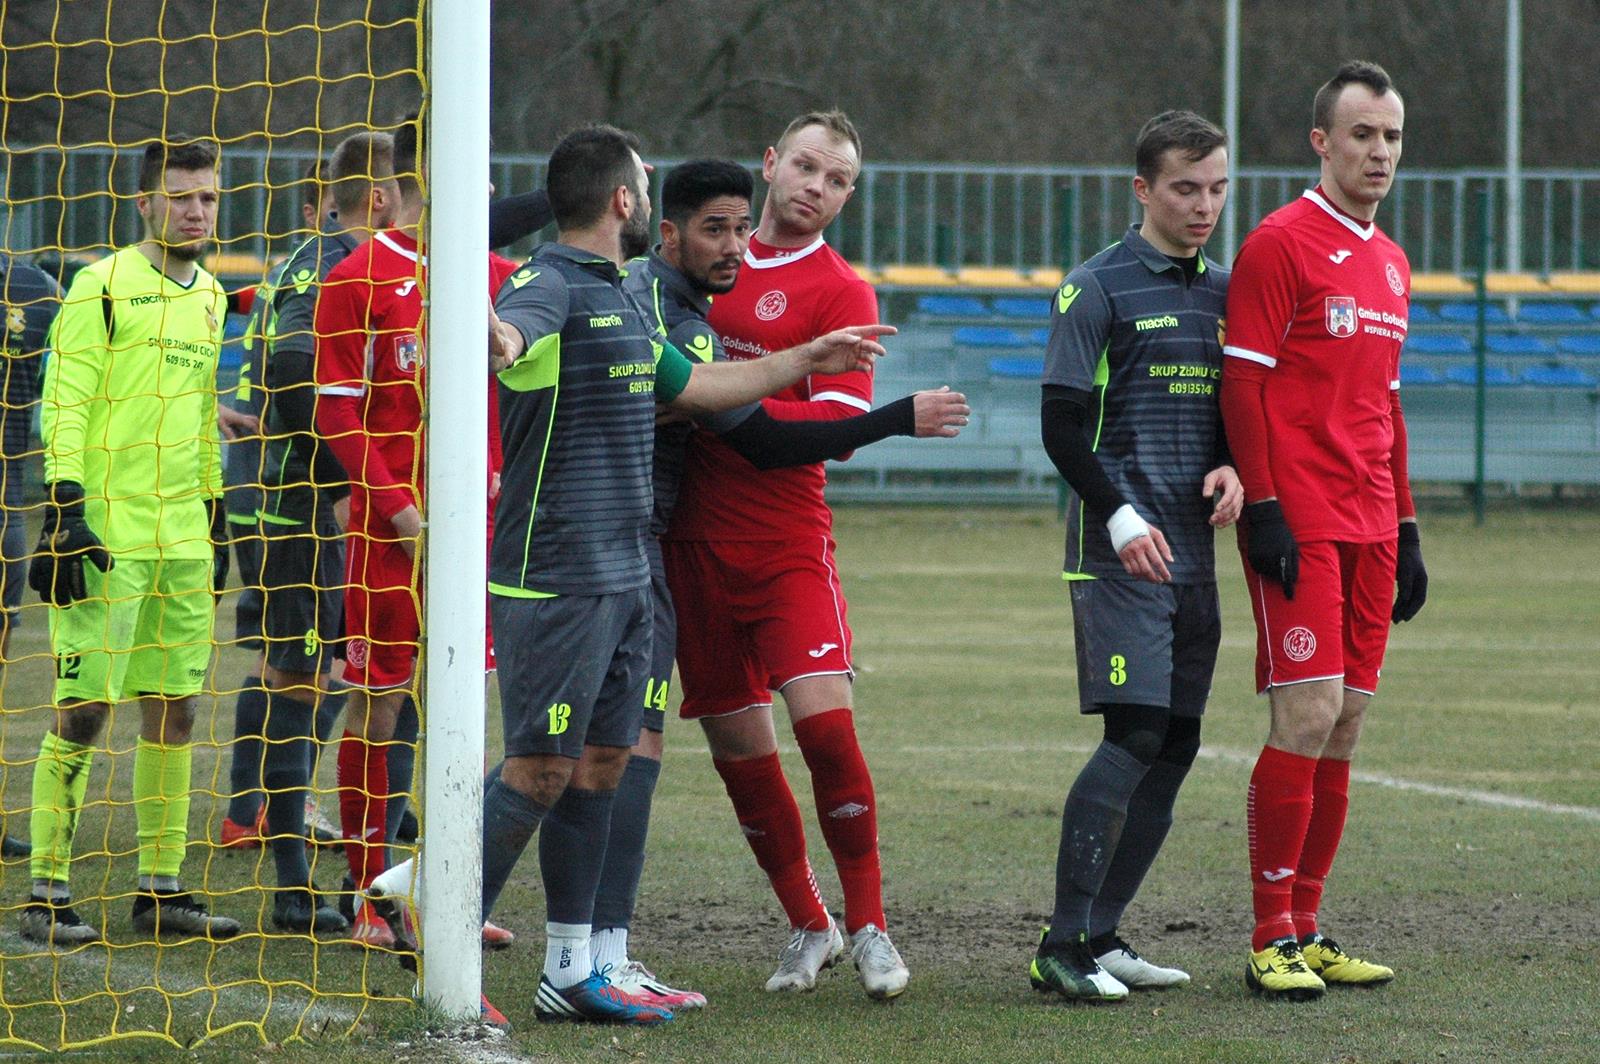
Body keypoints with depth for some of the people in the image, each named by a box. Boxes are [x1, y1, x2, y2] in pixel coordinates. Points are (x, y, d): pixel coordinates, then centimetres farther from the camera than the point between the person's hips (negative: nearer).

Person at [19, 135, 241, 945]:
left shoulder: (208, 296, 16)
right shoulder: (103, 286, -6)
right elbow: (62, 405, -10)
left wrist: (214, 511, 23)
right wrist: (67, 509, -16)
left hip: (184, 535, 7)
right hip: (107, 532, -7)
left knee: (173, 710, 7)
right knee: (83, 710, -7)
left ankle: (160, 888, 13)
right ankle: (46, 893, -2)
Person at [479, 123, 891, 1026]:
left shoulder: (618, 298, 19)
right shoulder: (551, 285, -13)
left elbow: (695, 384, 30)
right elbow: (512, 331, -36)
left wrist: (807, 360, 35)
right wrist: (499, 338, -61)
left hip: (624, 574, 9)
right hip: (556, 576, -9)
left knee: (602, 765, 9)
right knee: (540, 771, -8)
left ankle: (572, 972, 14)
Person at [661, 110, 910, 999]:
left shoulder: (841, 293, -1)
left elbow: (836, 421, -12)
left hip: (785, 537, -4)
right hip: (691, 536, 4)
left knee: (824, 718, -16)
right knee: (737, 741, 5)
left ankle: (869, 927, -3)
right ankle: (808, 926, 20)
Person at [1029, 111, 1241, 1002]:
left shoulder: (1225, 291, 15)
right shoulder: (1099, 289, -4)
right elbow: (1063, 426, -8)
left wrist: (1232, 468, 1)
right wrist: (1120, 517, -18)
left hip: (1192, 554, 7)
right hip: (1120, 553, -7)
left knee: (1175, 746, 4)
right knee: (1135, 733, -16)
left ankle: (1101, 937, 11)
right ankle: (1063, 945, -13)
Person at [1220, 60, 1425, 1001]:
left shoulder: (1390, 263, 18)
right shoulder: (1281, 244, -5)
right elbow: (1243, 384, -9)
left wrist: (1406, 529, 19)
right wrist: (1261, 509, -16)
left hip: (1369, 529, 7)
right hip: (1300, 526, -7)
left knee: (1345, 729, 6)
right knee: (1308, 717, -12)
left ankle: (1308, 930, 10)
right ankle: (1273, 940, -7)